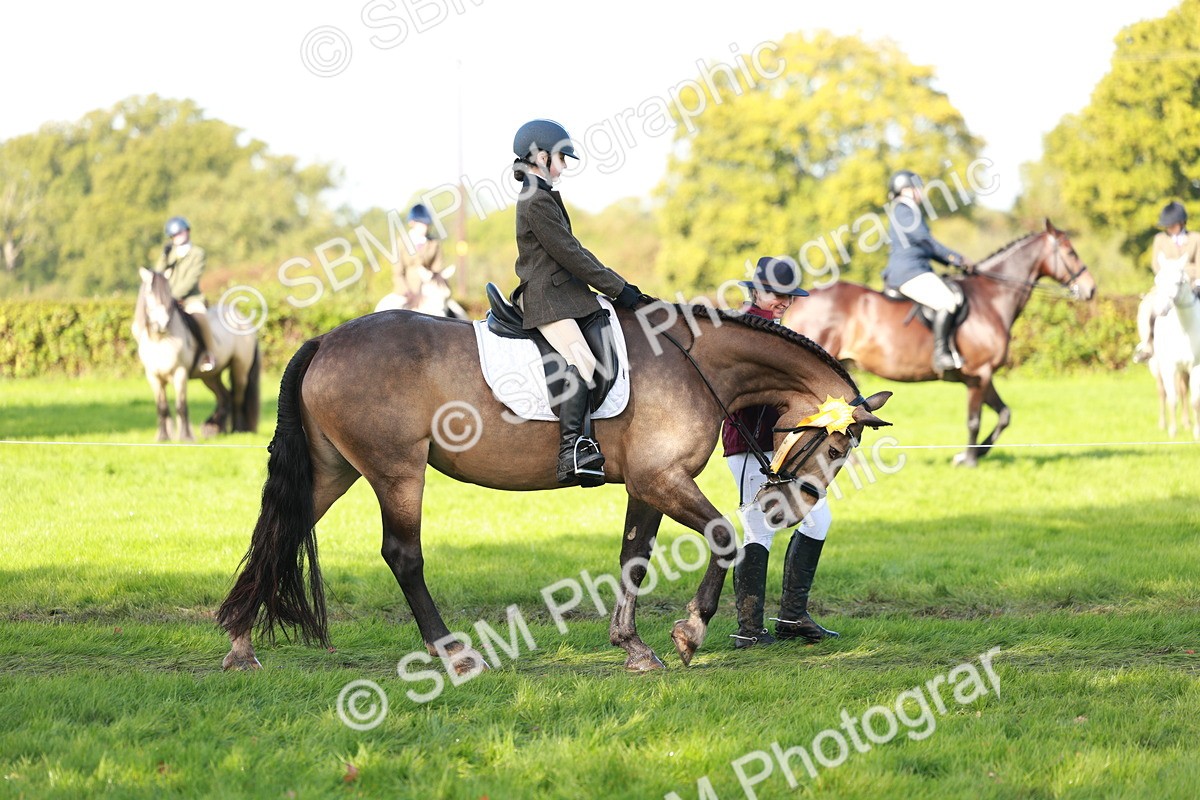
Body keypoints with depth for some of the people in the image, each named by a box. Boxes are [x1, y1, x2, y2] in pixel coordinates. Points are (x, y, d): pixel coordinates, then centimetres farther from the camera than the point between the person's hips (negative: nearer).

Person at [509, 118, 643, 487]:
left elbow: (571, 252, 23)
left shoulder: (540, 197, 20)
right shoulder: (537, 201, -13)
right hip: (548, 297, -11)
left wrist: (618, 285, 20)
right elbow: (570, 254, -15)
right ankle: (572, 449, -37)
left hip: (562, 291, 11)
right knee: (581, 360, -25)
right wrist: (618, 288, -10)